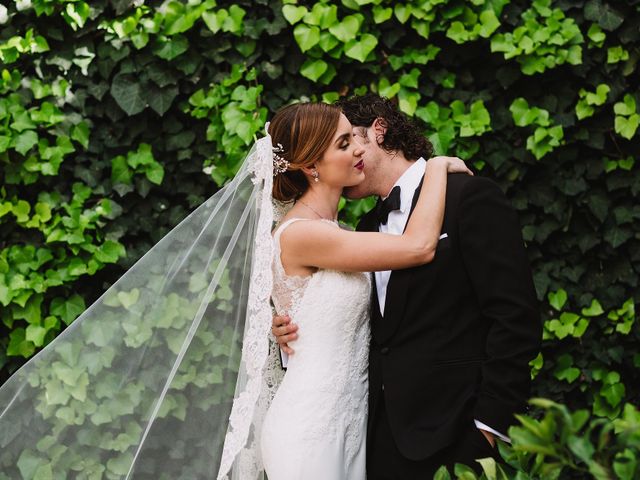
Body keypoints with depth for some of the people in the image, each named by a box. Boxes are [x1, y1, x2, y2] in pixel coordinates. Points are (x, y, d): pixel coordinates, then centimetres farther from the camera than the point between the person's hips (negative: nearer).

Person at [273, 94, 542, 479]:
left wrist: (488, 425, -17)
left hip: (448, 439, -7)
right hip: (382, 437, 7)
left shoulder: (470, 197, -7)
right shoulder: (369, 226, 17)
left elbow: (516, 318, -13)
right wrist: (298, 335, 1)